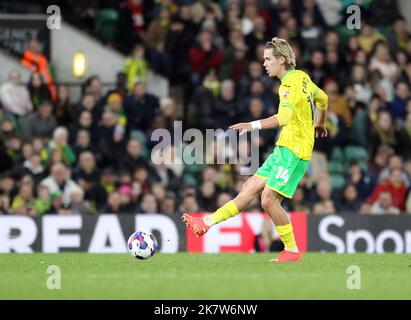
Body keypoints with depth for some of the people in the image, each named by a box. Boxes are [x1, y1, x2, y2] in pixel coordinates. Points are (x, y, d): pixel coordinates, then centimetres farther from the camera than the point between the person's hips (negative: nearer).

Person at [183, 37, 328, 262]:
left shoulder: (291, 83, -16)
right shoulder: (301, 77, 15)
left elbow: (283, 117, -30)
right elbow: (323, 98, 32)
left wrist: (254, 125, -36)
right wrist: (320, 124, 48)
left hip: (293, 150, -10)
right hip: (284, 149, 10)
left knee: (269, 200, -13)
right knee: (251, 188, 6)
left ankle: (292, 250, -3)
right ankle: (208, 223, 3)